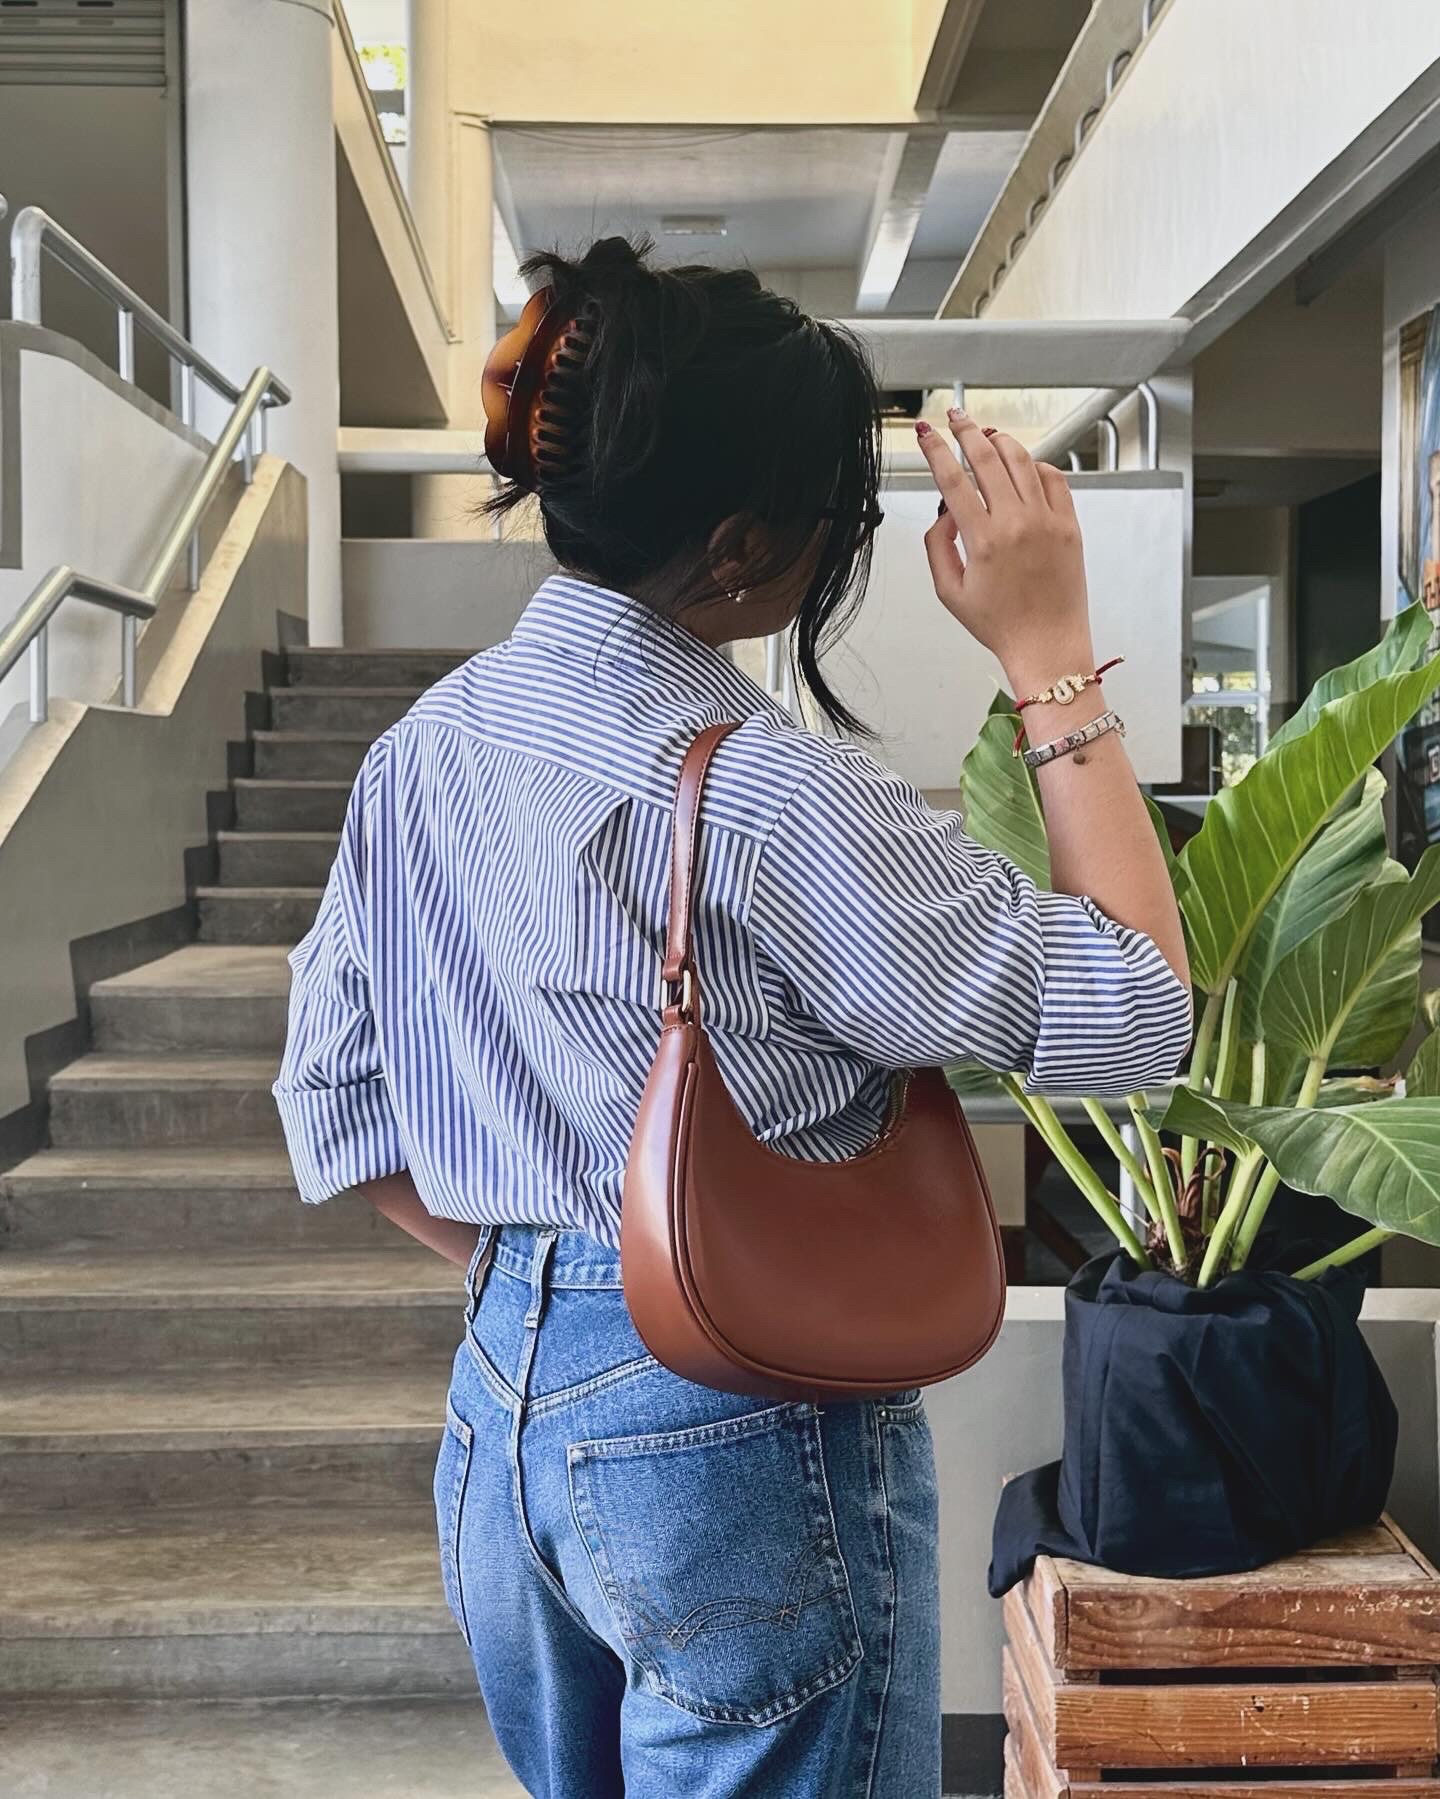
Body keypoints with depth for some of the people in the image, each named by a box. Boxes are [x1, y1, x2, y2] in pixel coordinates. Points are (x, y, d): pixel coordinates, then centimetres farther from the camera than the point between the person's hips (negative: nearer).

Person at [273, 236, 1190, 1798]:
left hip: (501, 1394, 8)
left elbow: (331, 1099, 9)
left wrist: (522, 1264, 14)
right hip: (741, 1436, -7)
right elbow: (1128, 1011, -18)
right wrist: (1052, 655, -15)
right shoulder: (766, 789, -23)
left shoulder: (424, 744, 1)